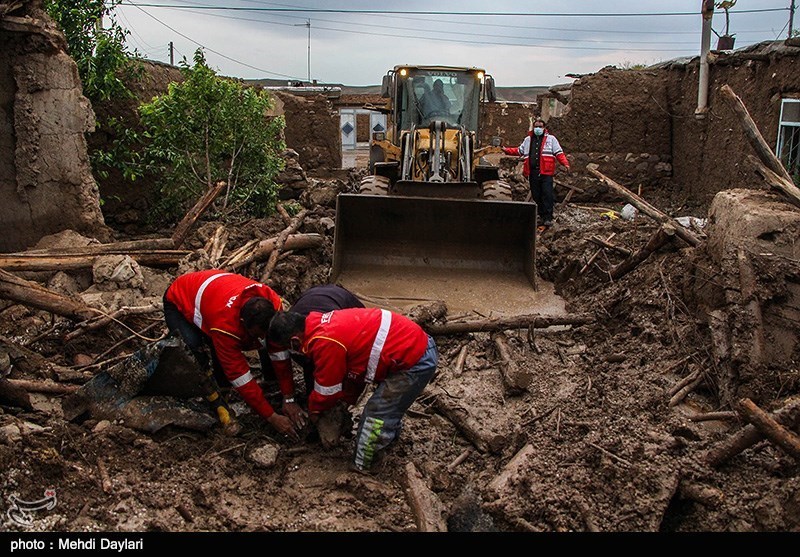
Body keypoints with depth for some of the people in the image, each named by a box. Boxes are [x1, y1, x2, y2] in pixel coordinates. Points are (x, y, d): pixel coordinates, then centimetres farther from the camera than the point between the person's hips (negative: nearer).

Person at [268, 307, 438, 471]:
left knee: (376, 418, 2)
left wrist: (314, 410, 15)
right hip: (420, 342, 9)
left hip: (415, 362, -9)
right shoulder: (323, 325, 9)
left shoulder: (325, 343, -19)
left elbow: (327, 390, -4)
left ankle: (360, 470, 17)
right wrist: (346, 401, 25)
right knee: (387, 404, 30)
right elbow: (352, 368, 21)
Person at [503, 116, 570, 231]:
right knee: (536, 196, 6)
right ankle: (541, 216, 16)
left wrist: (565, 164, -12)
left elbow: (559, 153, 2)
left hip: (546, 173, -4)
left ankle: (548, 219, -11)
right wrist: (507, 150, 18)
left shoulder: (551, 139, 8)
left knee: (547, 195, -12)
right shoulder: (528, 139, 20)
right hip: (533, 173, 4)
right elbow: (519, 151, 30)